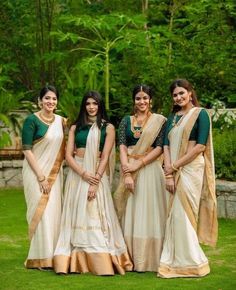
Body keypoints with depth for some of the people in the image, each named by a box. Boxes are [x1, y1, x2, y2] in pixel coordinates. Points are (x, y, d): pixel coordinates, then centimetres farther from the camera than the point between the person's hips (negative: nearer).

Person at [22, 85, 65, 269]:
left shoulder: (61, 121, 9)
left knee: (54, 212, 5)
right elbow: (27, 149, -12)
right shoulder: (32, 120, -8)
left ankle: (54, 256, 13)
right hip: (36, 171, -5)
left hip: (55, 173, 5)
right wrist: (41, 176, -16)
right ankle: (41, 258, 1)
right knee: (41, 212, -6)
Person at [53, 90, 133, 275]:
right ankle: (75, 262, 1)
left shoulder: (108, 128, 3)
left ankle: (102, 263, -6)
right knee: (77, 216, 1)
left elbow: (105, 157, -4)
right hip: (77, 174, 3)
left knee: (96, 216, -6)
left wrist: (95, 182, -14)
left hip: (97, 175, -3)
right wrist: (84, 174, -12)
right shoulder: (75, 127, 11)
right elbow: (68, 155, 3)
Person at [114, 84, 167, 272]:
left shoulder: (159, 120, 4)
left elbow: (160, 147, -4)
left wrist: (139, 164, -14)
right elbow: (122, 146, 1)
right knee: (130, 213, 1)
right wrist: (126, 173, -12)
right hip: (129, 169, 3)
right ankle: (131, 259, 5)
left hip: (150, 170, -2)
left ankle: (149, 260, 0)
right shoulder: (126, 121, 12)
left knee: (149, 211, -4)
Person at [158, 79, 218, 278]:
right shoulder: (173, 117, 16)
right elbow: (166, 145, 6)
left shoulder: (200, 114, -2)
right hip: (174, 171, 6)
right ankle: (176, 261, 12)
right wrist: (169, 172, -8)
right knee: (174, 215, 5)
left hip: (191, 169, -6)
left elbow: (200, 146, -12)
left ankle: (190, 262, 6)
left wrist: (175, 166, -12)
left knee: (183, 214, -5)